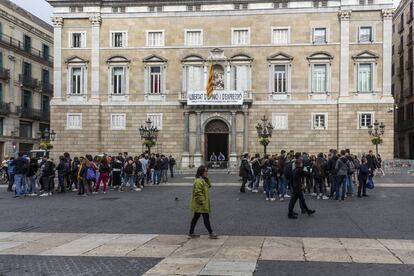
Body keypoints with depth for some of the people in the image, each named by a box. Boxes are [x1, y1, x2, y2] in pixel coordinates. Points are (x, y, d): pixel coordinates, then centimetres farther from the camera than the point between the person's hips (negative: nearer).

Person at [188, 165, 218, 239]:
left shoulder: (203, 180, 12)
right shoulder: (199, 181, -22)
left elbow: (209, 186, 16)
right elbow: (198, 193, -26)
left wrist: (207, 179, 1)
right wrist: (202, 202, -22)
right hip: (201, 205, -11)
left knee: (195, 218, 14)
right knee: (206, 218, -3)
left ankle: (191, 233, 21)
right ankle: (211, 234, 4)